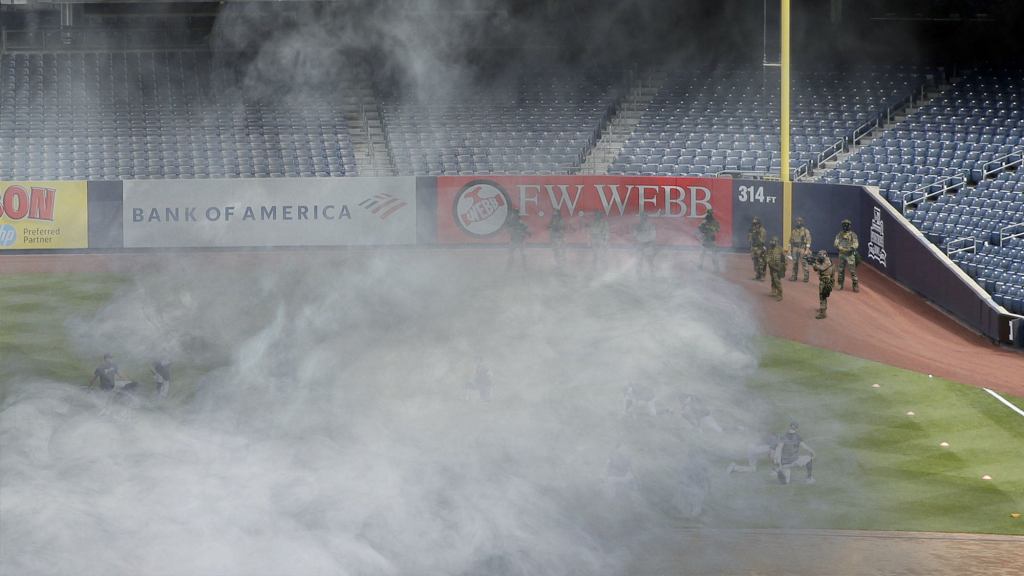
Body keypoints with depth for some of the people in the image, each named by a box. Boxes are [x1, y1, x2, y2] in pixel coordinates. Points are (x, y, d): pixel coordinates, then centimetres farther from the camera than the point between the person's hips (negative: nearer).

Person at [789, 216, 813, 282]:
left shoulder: (805, 230, -4)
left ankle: (806, 277, 0)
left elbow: (808, 240, -8)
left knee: (804, 263, -5)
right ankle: (794, 277, 14)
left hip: (802, 249, -4)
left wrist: (807, 250, -15)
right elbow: (791, 240, 14)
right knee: (795, 263, 7)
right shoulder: (794, 230, 10)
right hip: (795, 249, 4)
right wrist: (789, 249, 8)